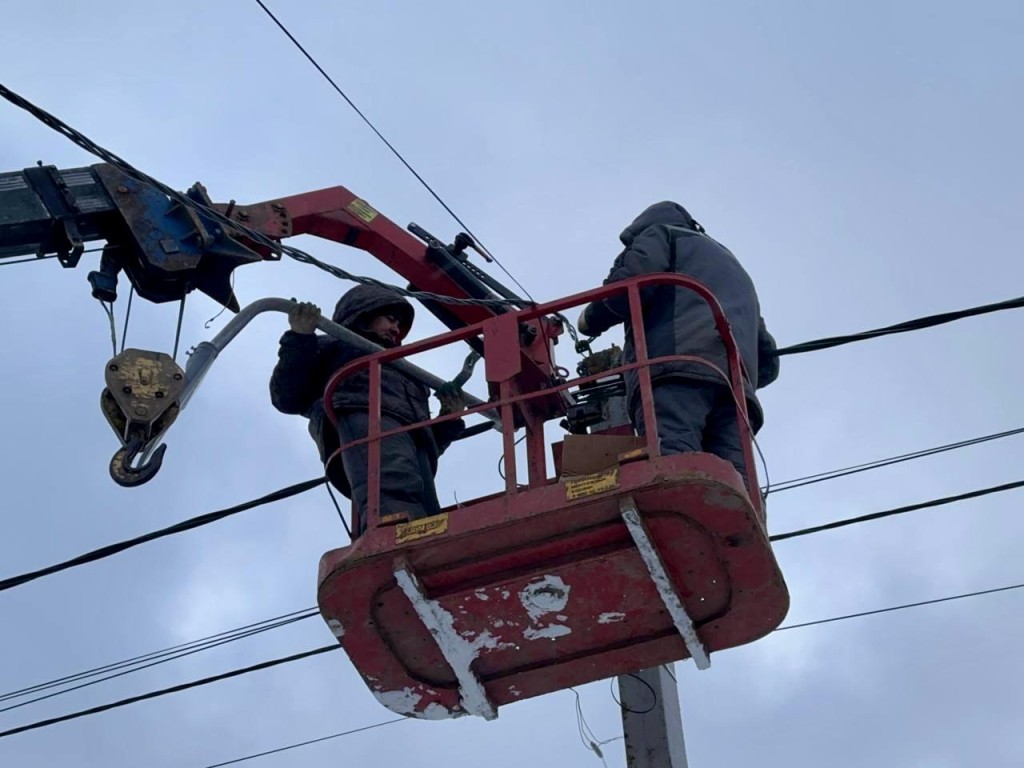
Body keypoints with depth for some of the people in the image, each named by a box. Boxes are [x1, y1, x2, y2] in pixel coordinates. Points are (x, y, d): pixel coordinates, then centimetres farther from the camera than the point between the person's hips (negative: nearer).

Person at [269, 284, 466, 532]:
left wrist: (449, 419, 20)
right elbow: (287, 397, 15)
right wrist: (300, 339, 6)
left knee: (426, 525, -28)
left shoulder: (402, 373, 47)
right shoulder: (334, 348, 33)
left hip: (411, 434, 5)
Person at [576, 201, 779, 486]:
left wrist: (591, 319, 19)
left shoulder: (660, 233, 26)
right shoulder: (735, 269, 46)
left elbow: (631, 280, 2)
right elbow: (767, 360, 37)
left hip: (676, 368, -6)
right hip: (737, 382, 6)